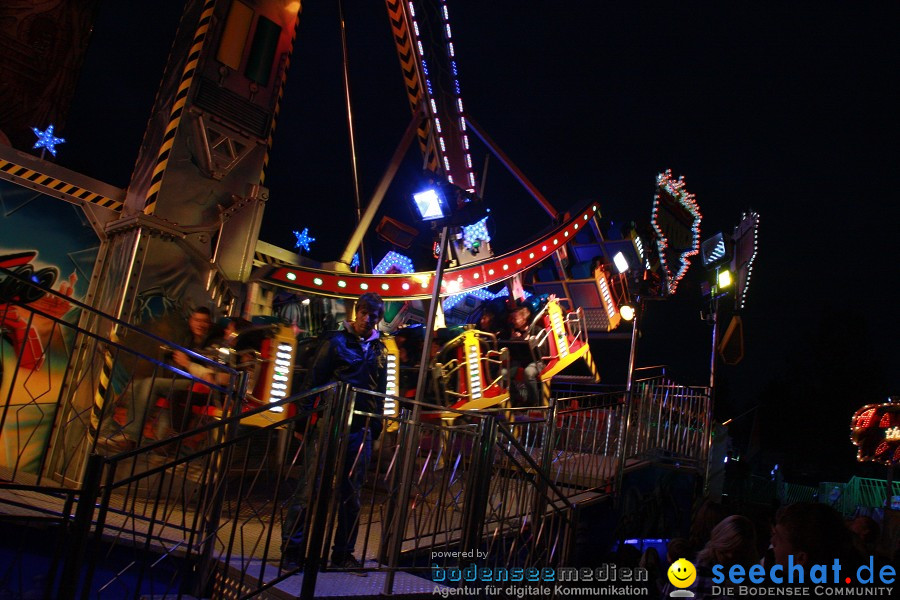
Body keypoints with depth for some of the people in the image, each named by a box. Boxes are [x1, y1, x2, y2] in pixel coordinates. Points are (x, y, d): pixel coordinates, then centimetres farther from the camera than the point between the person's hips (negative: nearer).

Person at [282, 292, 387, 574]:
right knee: (310, 486, -3)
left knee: (351, 492, 8)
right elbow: (313, 380, -4)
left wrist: (375, 428, 11)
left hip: (360, 430, 5)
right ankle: (291, 548, 5)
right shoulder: (336, 341, -1)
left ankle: (343, 552, 17)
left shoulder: (379, 351, 12)